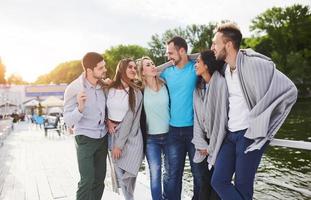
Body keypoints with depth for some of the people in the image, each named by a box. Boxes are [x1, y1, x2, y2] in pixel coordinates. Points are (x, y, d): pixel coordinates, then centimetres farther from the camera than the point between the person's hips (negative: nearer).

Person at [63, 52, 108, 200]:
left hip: (103, 138, 5)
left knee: (99, 179, 10)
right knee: (87, 180, -8)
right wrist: (80, 108, -36)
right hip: (85, 139, -4)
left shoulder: (103, 85, -3)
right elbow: (68, 121, -18)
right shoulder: (73, 89, -17)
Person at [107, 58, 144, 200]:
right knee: (119, 174, 6)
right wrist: (108, 121, -6)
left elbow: (129, 119, -11)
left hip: (130, 137, -2)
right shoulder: (110, 89, 2)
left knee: (127, 175, -1)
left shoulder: (136, 92, -5)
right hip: (113, 134, 3)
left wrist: (119, 144, -14)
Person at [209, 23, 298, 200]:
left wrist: (258, 121, -15)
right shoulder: (226, 68, 7)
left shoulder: (254, 63, -15)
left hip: (249, 134, -7)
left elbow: (289, 90, -16)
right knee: (218, 181, 5)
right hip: (231, 133, 7)